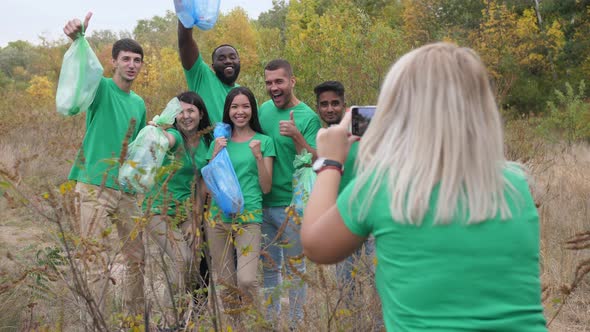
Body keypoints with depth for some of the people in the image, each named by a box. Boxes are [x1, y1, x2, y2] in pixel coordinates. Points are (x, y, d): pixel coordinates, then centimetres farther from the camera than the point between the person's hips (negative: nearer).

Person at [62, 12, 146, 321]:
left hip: (126, 190, 7)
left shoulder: (139, 104, 16)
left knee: (136, 259, 13)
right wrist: (78, 40, -48)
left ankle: (137, 319, 28)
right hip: (96, 187, -6)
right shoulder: (102, 88, -4)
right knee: (98, 266, -6)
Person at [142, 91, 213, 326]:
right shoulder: (174, 136, -12)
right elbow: (165, 141, -40)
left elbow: (201, 185, 7)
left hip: (186, 212, 5)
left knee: (194, 268, -4)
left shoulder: (205, 142, 4)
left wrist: (196, 222, 2)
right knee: (182, 258, -25)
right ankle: (172, 320, -14)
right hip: (160, 211, -5)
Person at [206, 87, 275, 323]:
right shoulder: (220, 141, 12)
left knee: (247, 280, -14)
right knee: (224, 281, 5)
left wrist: (258, 156, -12)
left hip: (248, 217, -3)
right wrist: (216, 153, -3)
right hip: (218, 216, 3)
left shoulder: (264, 141, 4)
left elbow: (266, 188, 1)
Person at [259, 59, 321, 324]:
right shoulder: (264, 109, 6)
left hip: (290, 205, -5)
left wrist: (297, 137, -30)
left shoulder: (308, 117, -10)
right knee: (269, 266, 14)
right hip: (263, 203, 5)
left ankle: (297, 322, 19)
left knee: (295, 267, 6)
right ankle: (270, 320, 27)